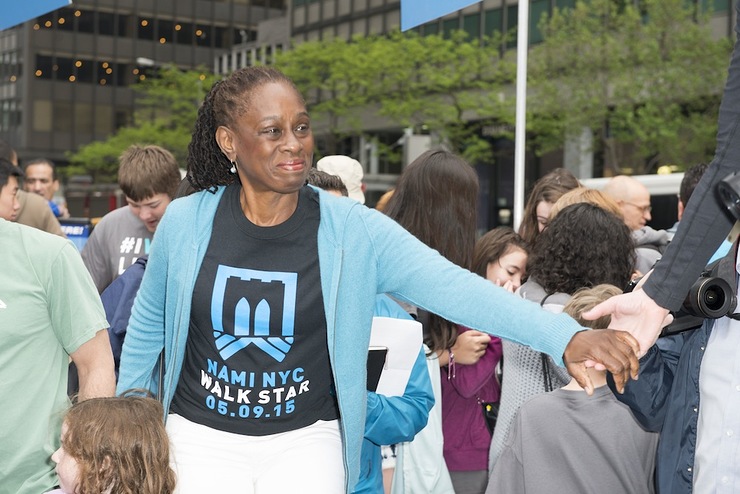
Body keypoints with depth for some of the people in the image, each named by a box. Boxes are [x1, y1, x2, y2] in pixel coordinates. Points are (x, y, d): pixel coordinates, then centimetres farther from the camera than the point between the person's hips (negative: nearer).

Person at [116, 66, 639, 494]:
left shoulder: (352, 229, -13)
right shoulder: (185, 222, -8)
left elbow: (450, 285, -25)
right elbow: (147, 330, 7)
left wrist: (566, 337, -37)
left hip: (305, 443, -1)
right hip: (201, 439, 1)